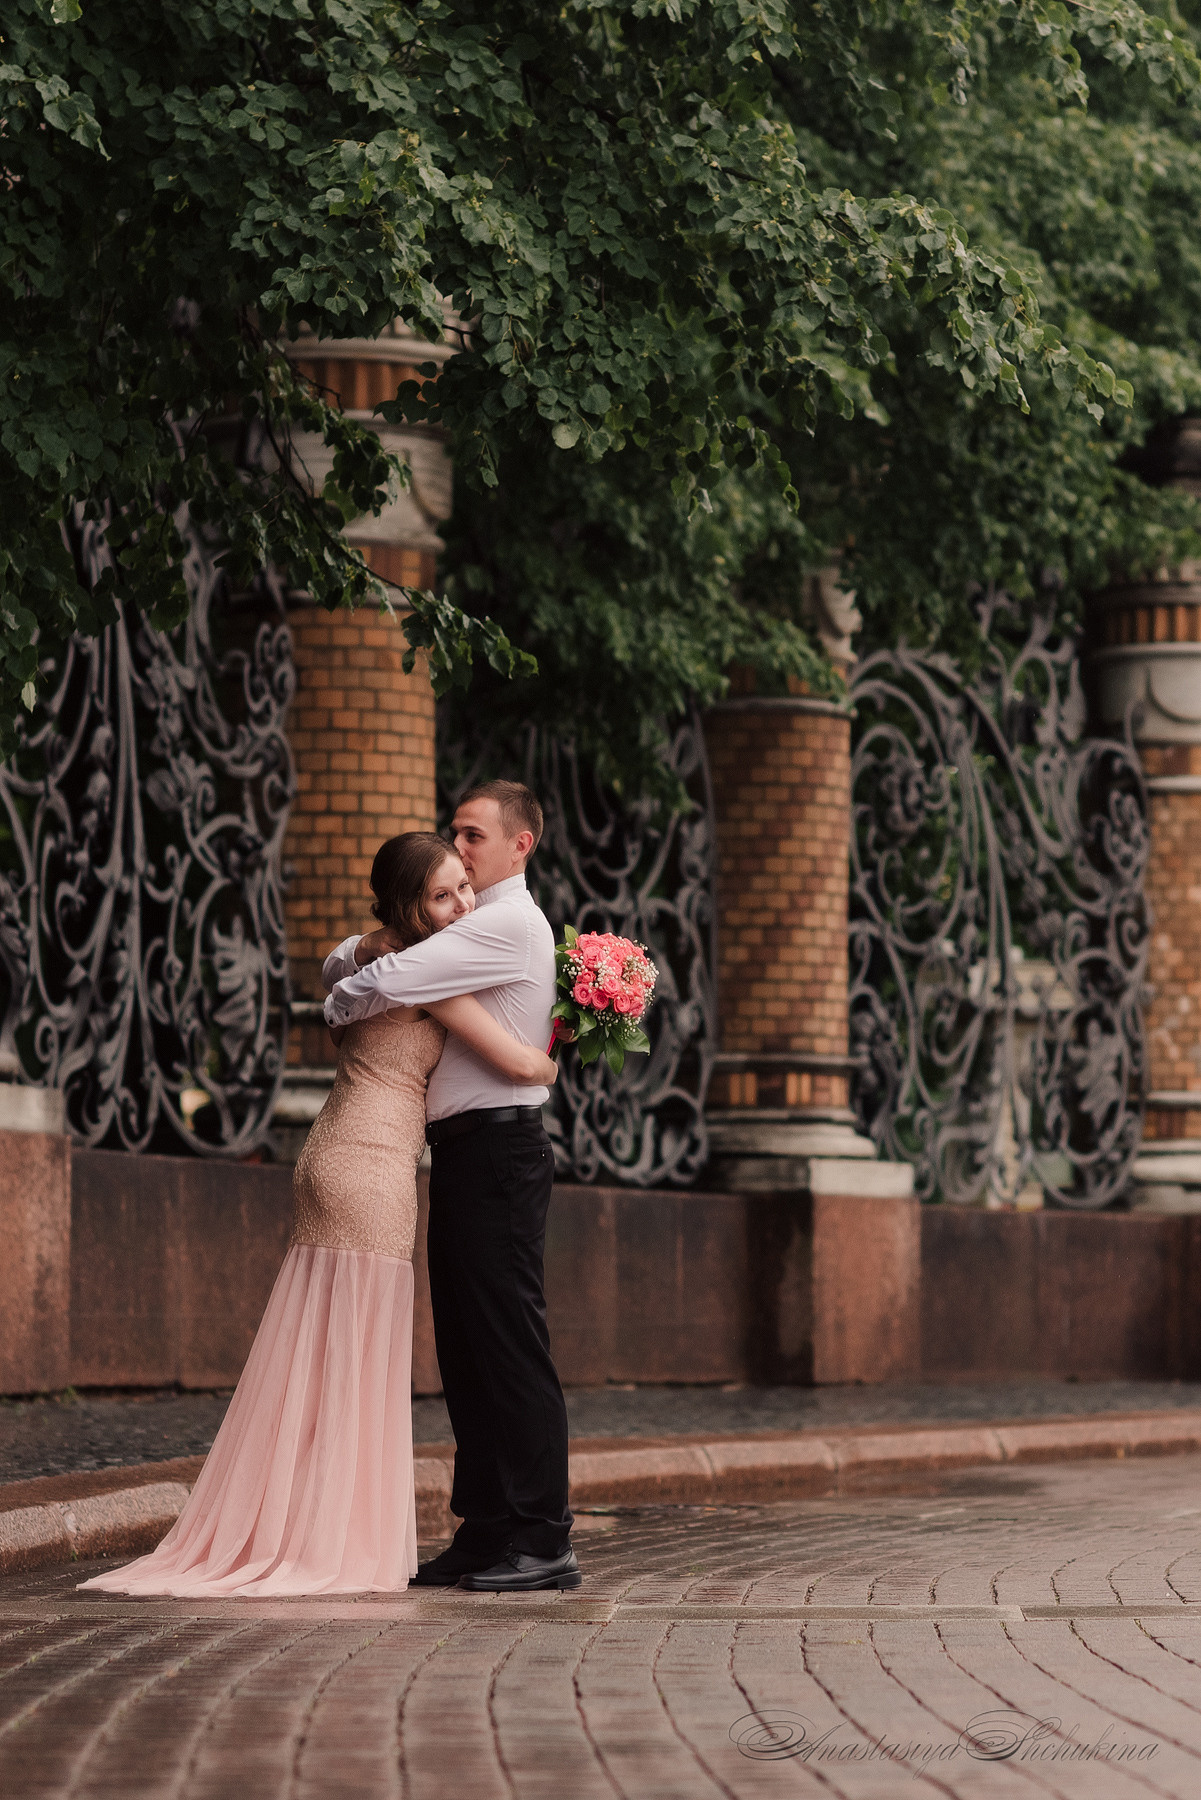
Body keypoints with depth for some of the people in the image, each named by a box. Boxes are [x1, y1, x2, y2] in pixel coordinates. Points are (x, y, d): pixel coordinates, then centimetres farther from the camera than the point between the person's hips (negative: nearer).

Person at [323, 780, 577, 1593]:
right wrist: (369, 944, -2)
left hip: (499, 1150, -10)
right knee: (466, 1349, 9)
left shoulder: (510, 924, -10)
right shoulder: (465, 930, 22)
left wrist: (342, 1004, 2)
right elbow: (345, 965, 22)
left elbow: (384, 984, -20)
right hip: (465, 1152, 10)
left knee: (510, 1343, -10)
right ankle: (487, 1532, 12)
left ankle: (544, 1539, -9)